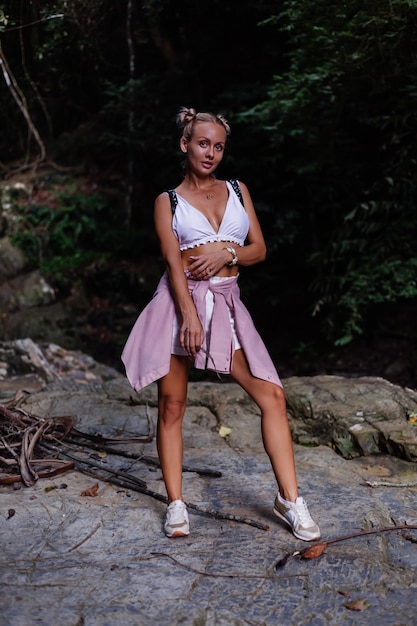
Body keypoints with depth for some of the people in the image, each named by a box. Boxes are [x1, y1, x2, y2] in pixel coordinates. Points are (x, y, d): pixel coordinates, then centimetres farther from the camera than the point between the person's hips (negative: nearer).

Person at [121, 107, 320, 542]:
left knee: (271, 395, -8)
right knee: (171, 404, 1)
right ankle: (175, 504, 13)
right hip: (179, 301, -2)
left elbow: (259, 249, 12)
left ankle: (289, 499, 2)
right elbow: (173, 261, -6)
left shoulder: (237, 191, 16)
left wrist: (226, 252, -9)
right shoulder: (168, 201, 7)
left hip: (226, 303, 2)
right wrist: (189, 315, -19)